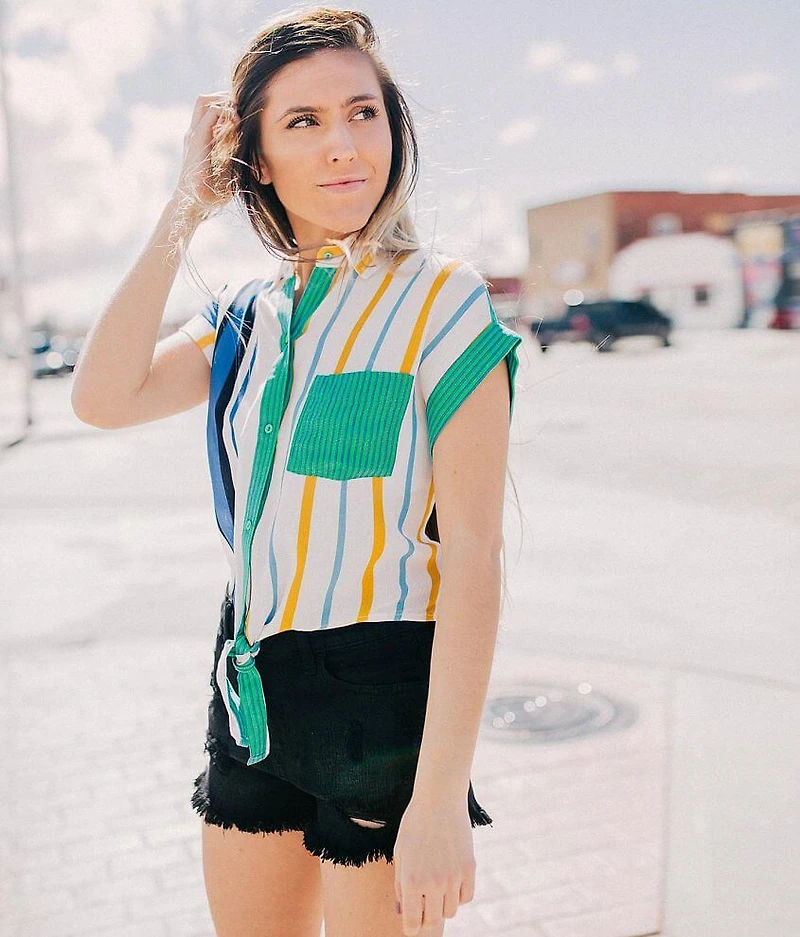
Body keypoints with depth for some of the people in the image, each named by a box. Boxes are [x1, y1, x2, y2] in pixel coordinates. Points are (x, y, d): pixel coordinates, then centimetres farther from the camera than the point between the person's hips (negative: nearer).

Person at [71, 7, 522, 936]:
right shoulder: (246, 313, 7)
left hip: (381, 690, -5)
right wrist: (183, 210, -6)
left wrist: (441, 795, -19)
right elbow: (103, 399, -8)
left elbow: (473, 554, -16)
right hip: (251, 687, 6)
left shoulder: (440, 300, -12)